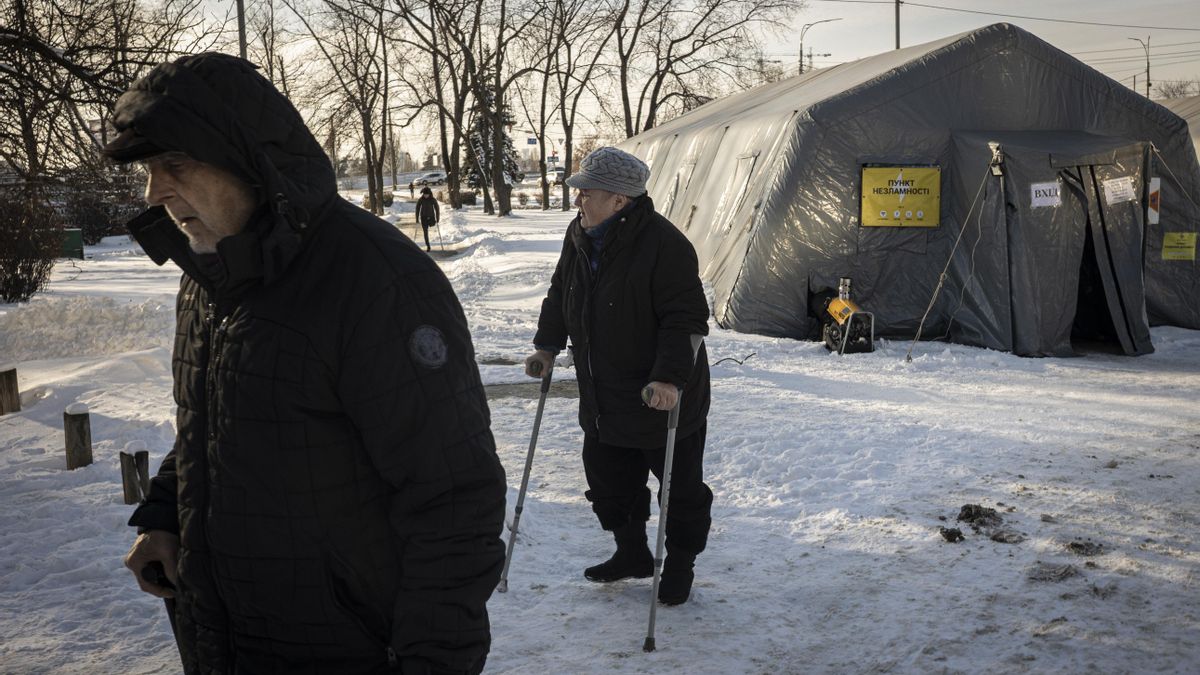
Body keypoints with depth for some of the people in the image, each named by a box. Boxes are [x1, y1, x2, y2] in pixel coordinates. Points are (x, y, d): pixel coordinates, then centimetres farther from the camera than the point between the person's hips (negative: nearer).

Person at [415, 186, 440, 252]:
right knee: (425, 232, -4)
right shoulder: (420, 200, -10)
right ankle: (428, 246, 4)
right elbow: (417, 209, -3)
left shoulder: (433, 200, -12)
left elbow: (437, 209, -6)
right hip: (423, 217, -1)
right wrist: (417, 219, -5)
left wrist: (437, 219, -9)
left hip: (431, 217, 1)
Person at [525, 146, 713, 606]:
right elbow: (560, 293, 17)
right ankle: (631, 553, 38)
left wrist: (671, 377, -33)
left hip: (665, 399, -7)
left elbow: (687, 318, -26)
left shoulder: (663, 244, -24)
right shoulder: (579, 237, 1)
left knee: (681, 486, 9)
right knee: (608, 481, 18)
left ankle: (680, 565, 28)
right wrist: (547, 345, 10)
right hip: (603, 401, 7)